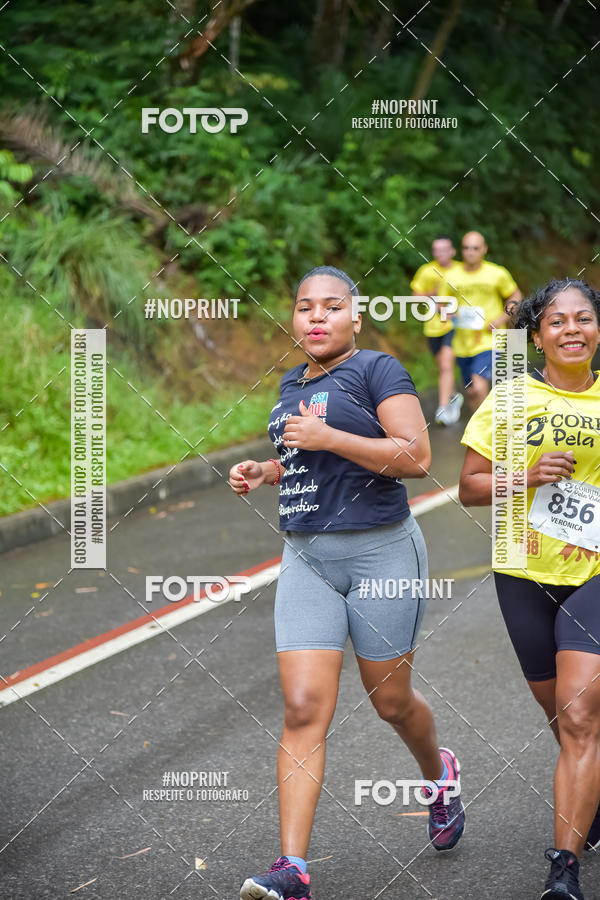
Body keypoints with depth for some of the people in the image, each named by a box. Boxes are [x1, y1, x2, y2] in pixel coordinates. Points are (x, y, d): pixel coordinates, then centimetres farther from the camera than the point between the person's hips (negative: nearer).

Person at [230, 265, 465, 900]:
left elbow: (416, 456, -17)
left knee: (389, 699, 10)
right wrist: (263, 471, 11)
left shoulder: (376, 370, -7)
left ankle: (439, 774, 44)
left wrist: (326, 437, -21)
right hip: (306, 558, 5)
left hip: (380, 551, -5)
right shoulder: (292, 384, 15)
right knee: (303, 709, -7)